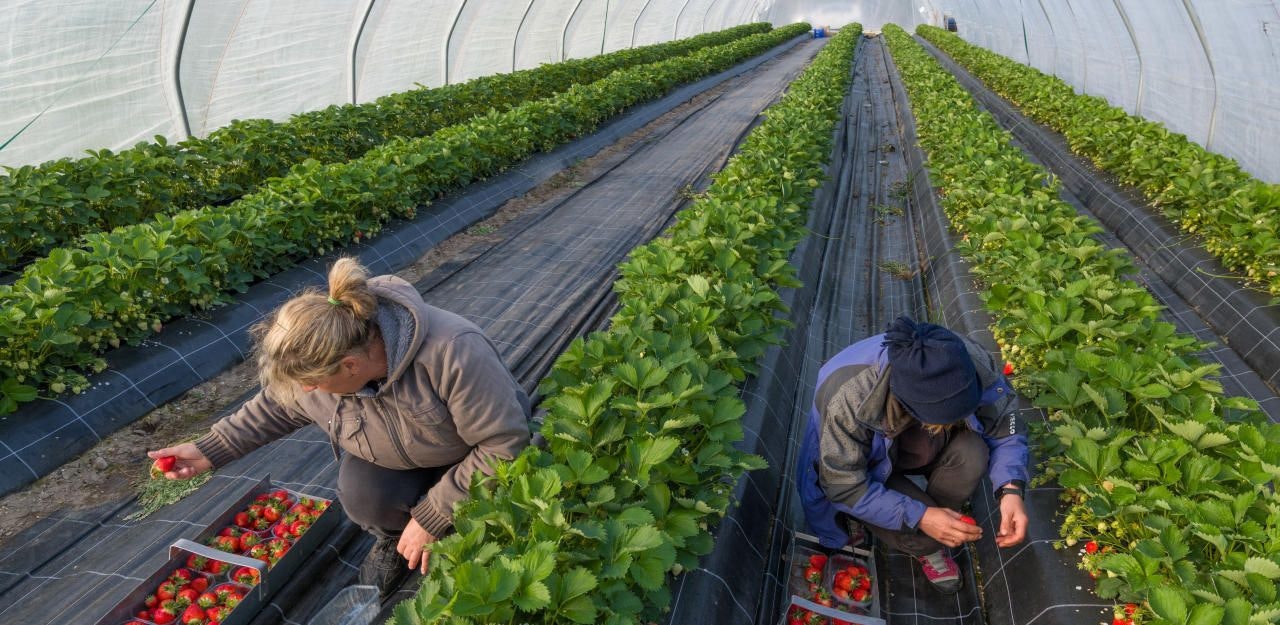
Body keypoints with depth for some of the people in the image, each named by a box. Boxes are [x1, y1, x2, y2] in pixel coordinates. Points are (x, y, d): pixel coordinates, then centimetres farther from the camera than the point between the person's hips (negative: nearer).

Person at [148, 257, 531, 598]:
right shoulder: (322, 361, -22)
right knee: (360, 492, -27)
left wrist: (430, 516, -26)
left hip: (476, 458, -3)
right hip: (400, 460, 4)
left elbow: (506, 442, -32)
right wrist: (209, 450, -5)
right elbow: (277, 405, 3)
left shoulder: (452, 352, -42)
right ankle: (396, 537, 7)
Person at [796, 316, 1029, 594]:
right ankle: (925, 547, 11)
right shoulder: (847, 399, -40)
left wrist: (1011, 489, -30)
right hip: (862, 470, -4)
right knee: (925, 538, -27)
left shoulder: (975, 365, -30)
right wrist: (919, 517, -34)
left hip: (920, 448, 4)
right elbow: (844, 487, -28)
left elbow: (1006, 430, -13)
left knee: (971, 453, -28)